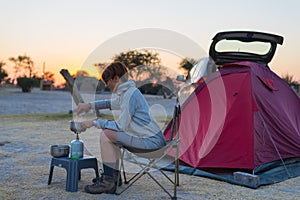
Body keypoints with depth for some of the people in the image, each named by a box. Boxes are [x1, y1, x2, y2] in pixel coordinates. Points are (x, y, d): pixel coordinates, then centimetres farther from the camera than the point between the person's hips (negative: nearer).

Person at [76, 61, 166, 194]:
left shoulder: (130, 94, -17)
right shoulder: (127, 91, 13)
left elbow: (120, 126, -20)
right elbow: (112, 103, 32)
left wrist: (94, 122, -10)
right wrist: (90, 105, 22)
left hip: (151, 141, -10)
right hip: (153, 138, 10)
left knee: (106, 135, -16)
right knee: (108, 131, 20)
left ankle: (108, 183, -9)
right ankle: (113, 176, 23)